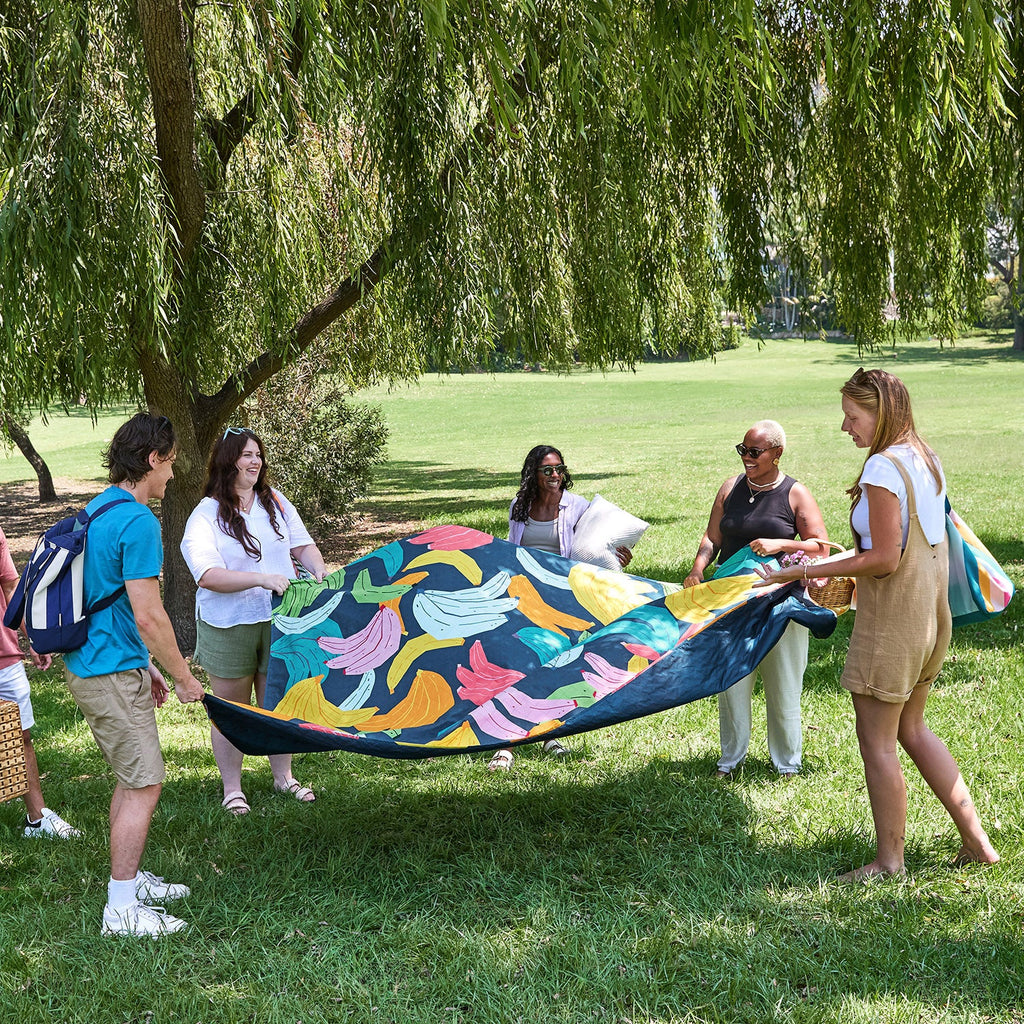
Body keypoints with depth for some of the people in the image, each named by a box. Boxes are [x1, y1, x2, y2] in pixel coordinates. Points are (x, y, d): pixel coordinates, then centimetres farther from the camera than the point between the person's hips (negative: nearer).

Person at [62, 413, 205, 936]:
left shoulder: (98, 508, 12)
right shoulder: (137, 521, -20)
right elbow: (147, 616, -22)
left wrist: (145, 665, 22)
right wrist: (183, 677, -10)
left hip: (90, 664, 10)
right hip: (113, 675, -10)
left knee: (131, 779, 19)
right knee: (144, 785, -3)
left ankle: (129, 878, 31)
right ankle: (121, 909, 3)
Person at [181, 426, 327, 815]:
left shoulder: (276, 502, 6)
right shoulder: (205, 516, -11)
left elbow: (302, 544, 11)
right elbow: (208, 576, -21)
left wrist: (317, 568, -12)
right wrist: (262, 579, -30)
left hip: (279, 619, 4)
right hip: (227, 628, -4)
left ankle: (283, 776, 30)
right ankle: (232, 787, 21)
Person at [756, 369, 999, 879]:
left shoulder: (883, 466, -19)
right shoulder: (926, 460, 9)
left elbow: (884, 559, -22)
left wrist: (804, 572, -18)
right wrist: (842, 565, 17)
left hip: (891, 620, -10)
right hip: (928, 614, 10)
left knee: (876, 742, 4)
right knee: (911, 728, 21)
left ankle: (890, 861, 15)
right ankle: (975, 840, 24)